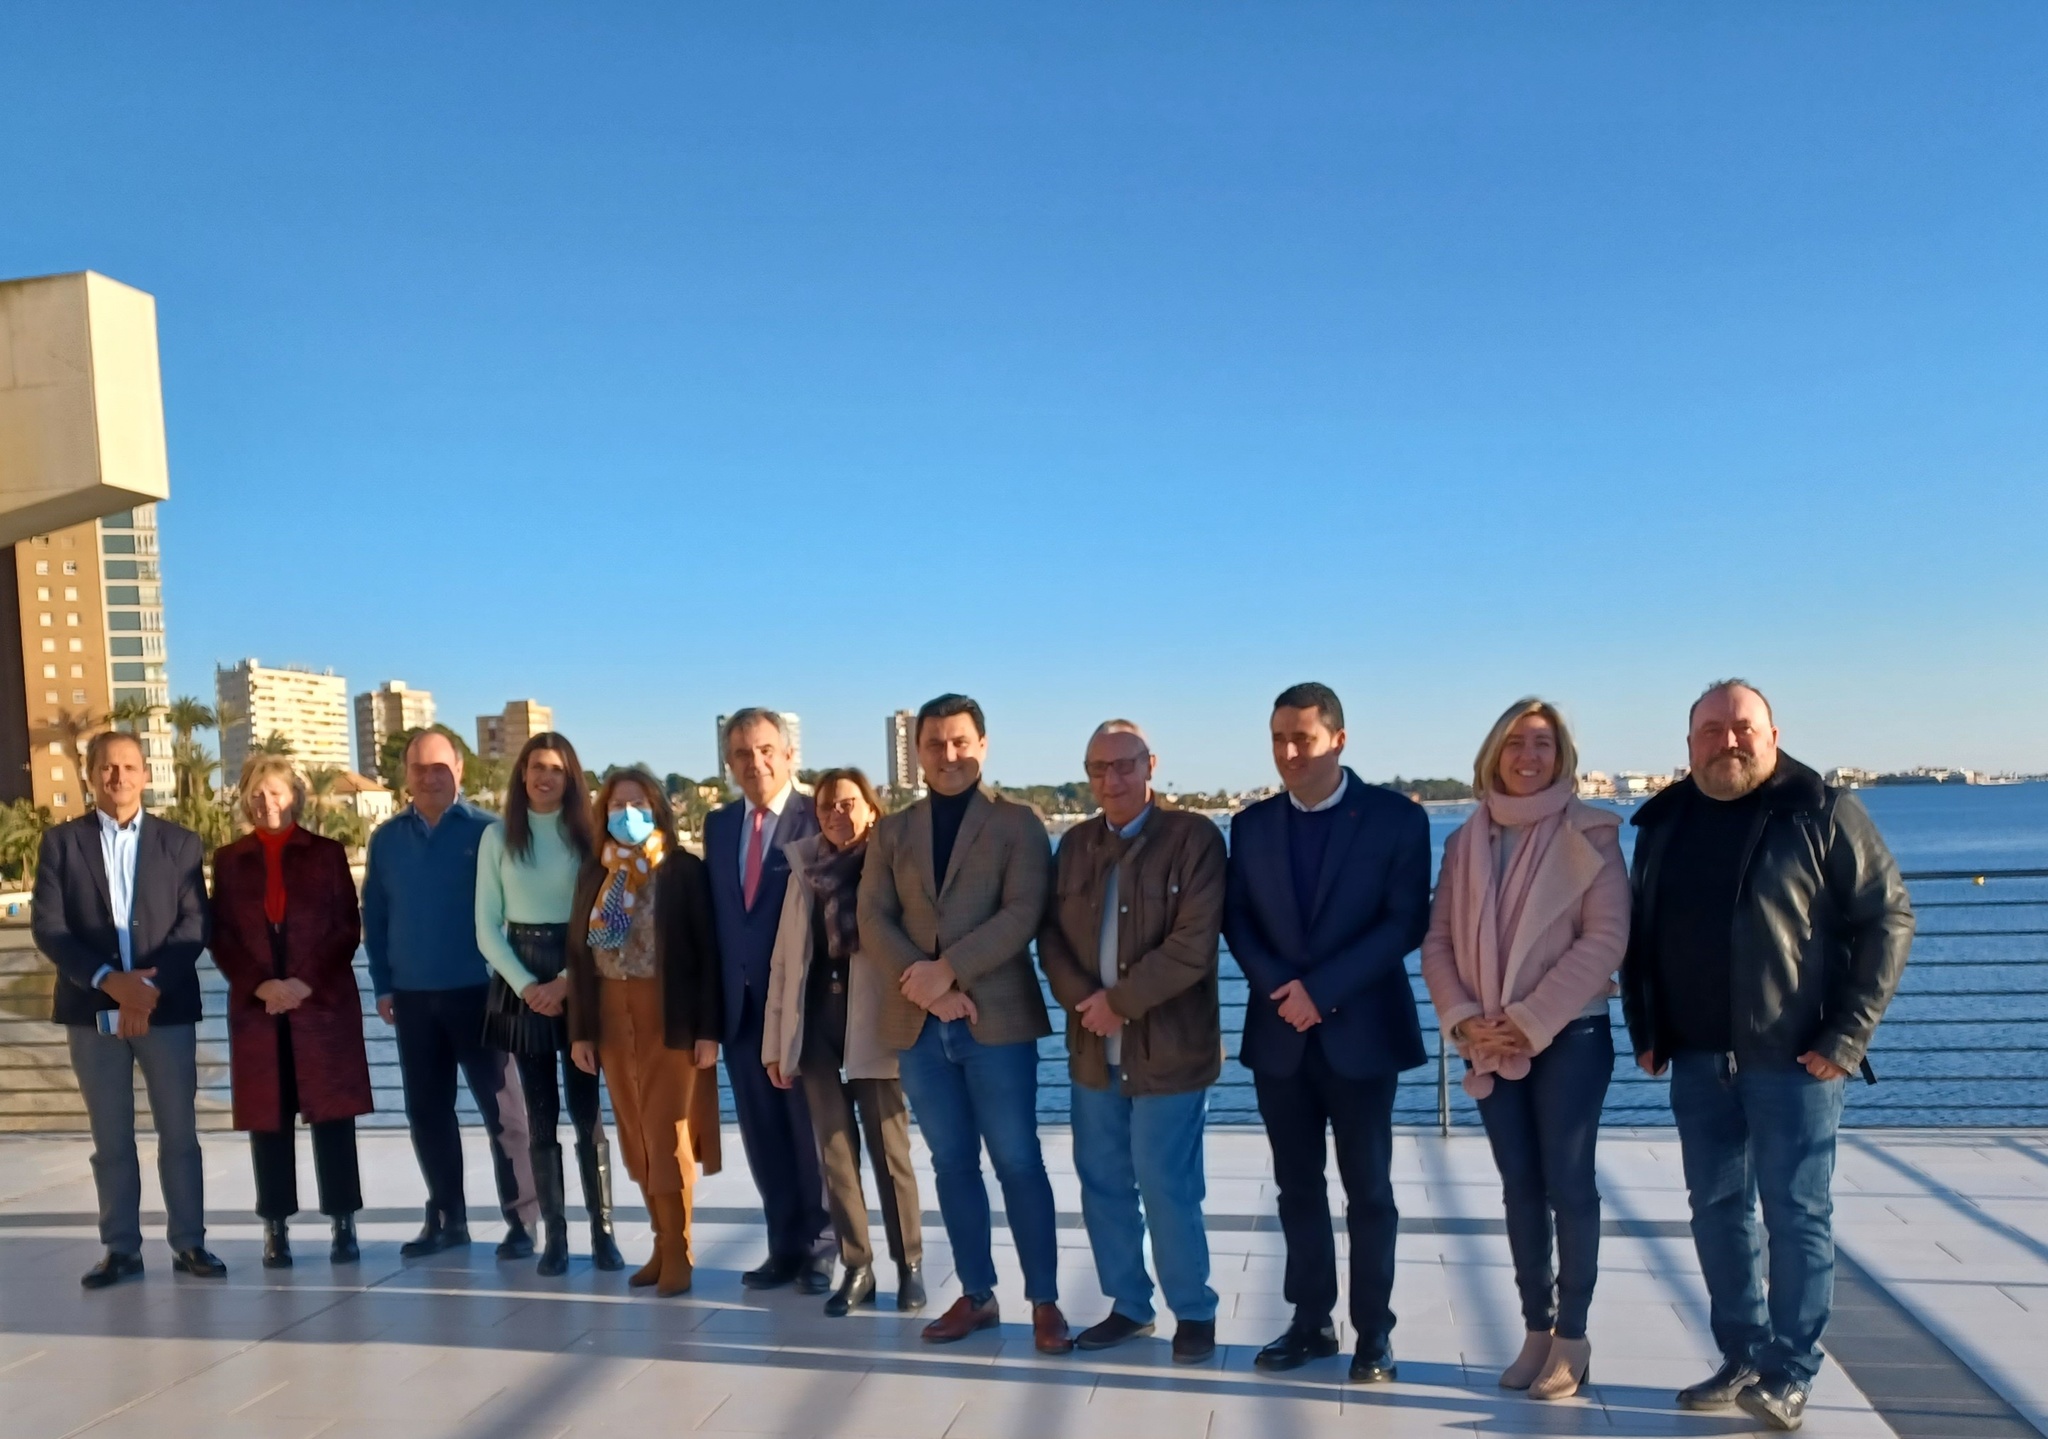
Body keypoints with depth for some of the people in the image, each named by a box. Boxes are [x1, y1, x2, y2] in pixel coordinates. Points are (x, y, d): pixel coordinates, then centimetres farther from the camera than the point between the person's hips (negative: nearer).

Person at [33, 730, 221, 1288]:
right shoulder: (61, 841, 6)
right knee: (111, 1140, 7)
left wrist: (151, 982, -16)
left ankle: (189, 1243, 10)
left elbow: (195, 924, -1)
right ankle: (121, 1249, 15)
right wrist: (108, 981, -16)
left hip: (166, 1007, 0)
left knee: (179, 1134, 2)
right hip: (93, 1009, 0)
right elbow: (47, 927, -3)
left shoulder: (180, 842, 6)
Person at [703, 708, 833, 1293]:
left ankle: (820, 1250, 20)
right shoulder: (718, 825, 11)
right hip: (741, 1004, 6)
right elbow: (714, 912, 11)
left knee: (811, 1132, 6)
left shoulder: (818, 821, -9)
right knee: (762, 1135, 13)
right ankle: (785, 1247, 26)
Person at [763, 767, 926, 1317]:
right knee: (835, 1149, 8)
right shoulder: (806, 871, 8)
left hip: (872, 1026, -4)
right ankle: (856, 1267, 17)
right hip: (816, 1024, 4)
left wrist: (909, 1021, -18)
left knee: (888, 1151, 3)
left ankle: (909, 1265, 16)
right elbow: (783, 960, 9)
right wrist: (776, 1041, 7)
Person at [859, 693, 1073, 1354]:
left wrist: (947, 969, -18)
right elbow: (873, 921, 2)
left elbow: (1022, 915, -11)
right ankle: (976, 1295, 23)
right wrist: (922, 982, -13)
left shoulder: (1017, 823, 1)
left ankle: (1044, 1301, 11)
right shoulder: (892, 831, 11)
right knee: (952, 1164, 11)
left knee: (1017, 1162, 1)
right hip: (918, 1023, 4)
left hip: (997, 1019, -3)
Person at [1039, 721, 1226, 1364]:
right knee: (1102, 1184, 11)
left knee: (1166, 1186, -2)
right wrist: (1084, 1002, -11)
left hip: (1168, 1047, -5)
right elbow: (1051, 934, 6)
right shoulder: (1075, 845, 10)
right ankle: (1129, 1304, 28)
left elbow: (1193, 944, -15)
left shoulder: (1194, 837, -7)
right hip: (1093, 1047, 5)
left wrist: (1119, 1001, -16)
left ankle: (1194, 1312, 18)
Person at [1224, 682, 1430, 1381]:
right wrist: (1280, 988, -12)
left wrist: (1322, 988, -17)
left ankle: (1374, 1333, 18)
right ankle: (1311, 1322, 23)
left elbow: (1407, 922, -11)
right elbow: (1236, 919, 5)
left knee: (1368, 1189, 6)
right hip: (1280, 1033, 4)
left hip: (1359, 1031, -3)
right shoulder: (1252, 823, 6)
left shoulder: (1396, 817, -5)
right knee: (1297, 1186, 11)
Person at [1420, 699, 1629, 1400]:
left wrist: (1529, 1020, -16)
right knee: (1520, 1189, 11)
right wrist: (1463, 1018, -10)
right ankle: (1537, 1330, 22)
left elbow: (1605, 939, -12)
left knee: (1568, 1185, 2)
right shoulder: (1466, 841, 7)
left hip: (1568, 1035, -4)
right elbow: (1438, 940, 5)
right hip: (1491, 1044, 4)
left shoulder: (1589, 834, -5)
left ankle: (1572, 1339, 14)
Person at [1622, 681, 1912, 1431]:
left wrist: (1846, 1037, -12)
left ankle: (1790, 1377, 11)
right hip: (1698, 1060, 5)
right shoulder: (1663, 823, 8)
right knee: (1718, 1209, 11)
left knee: (1797, 1214, 1)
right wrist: (1645, 1031, 9)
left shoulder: (1822, 813, -6)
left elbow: (1888, 920, -7)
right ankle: (1743, 1360, 23)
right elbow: (1637, 933, 15)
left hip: (1793, 1057, -5)